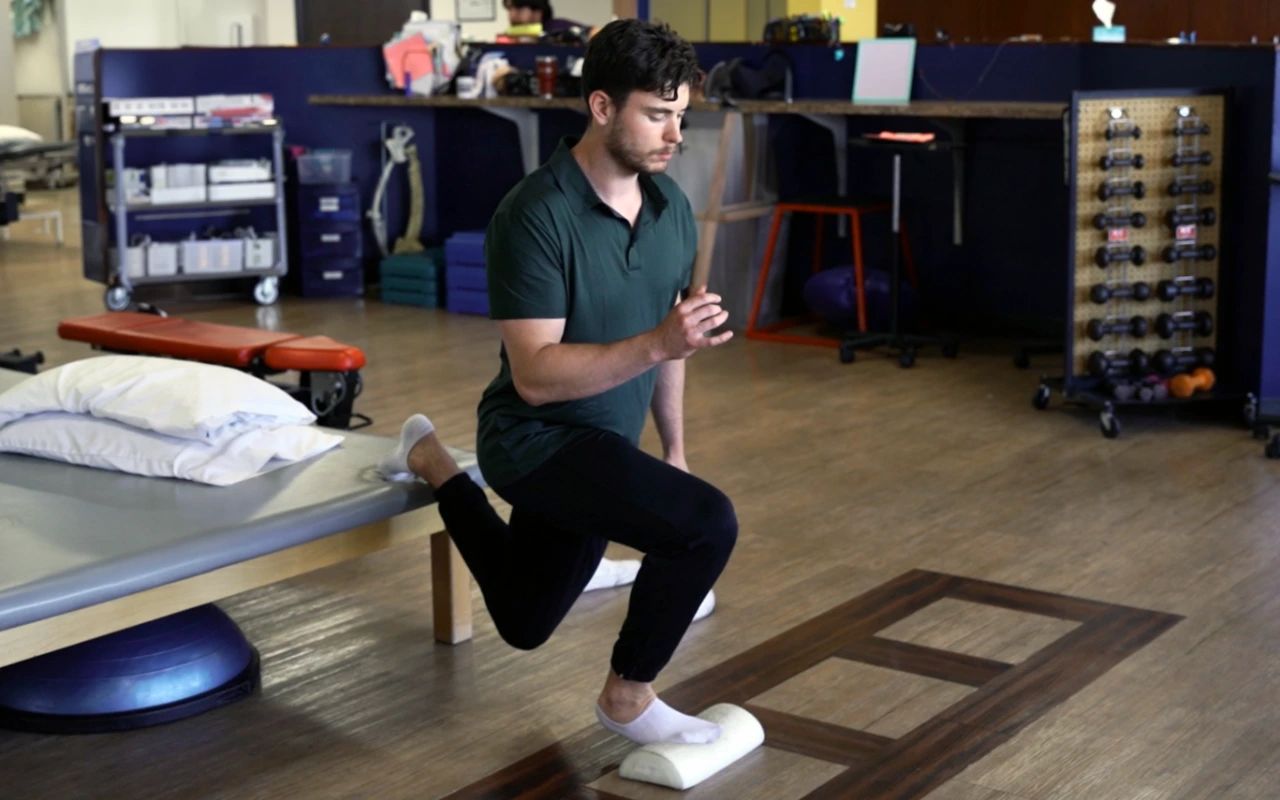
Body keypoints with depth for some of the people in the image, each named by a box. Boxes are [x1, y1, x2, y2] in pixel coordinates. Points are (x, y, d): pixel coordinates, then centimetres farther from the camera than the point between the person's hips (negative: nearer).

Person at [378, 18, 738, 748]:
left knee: (525, 624, 25)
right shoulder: (536, 216, -26)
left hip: (604, 444, 8)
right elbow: (536, 375, -29)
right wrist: (658, 343, -39)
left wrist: (675, 448, 15)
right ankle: (628, 697, -6)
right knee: (707, 522, -29)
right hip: (540, 440, -8)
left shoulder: (671, 205, -2)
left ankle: (433, 461, 40)